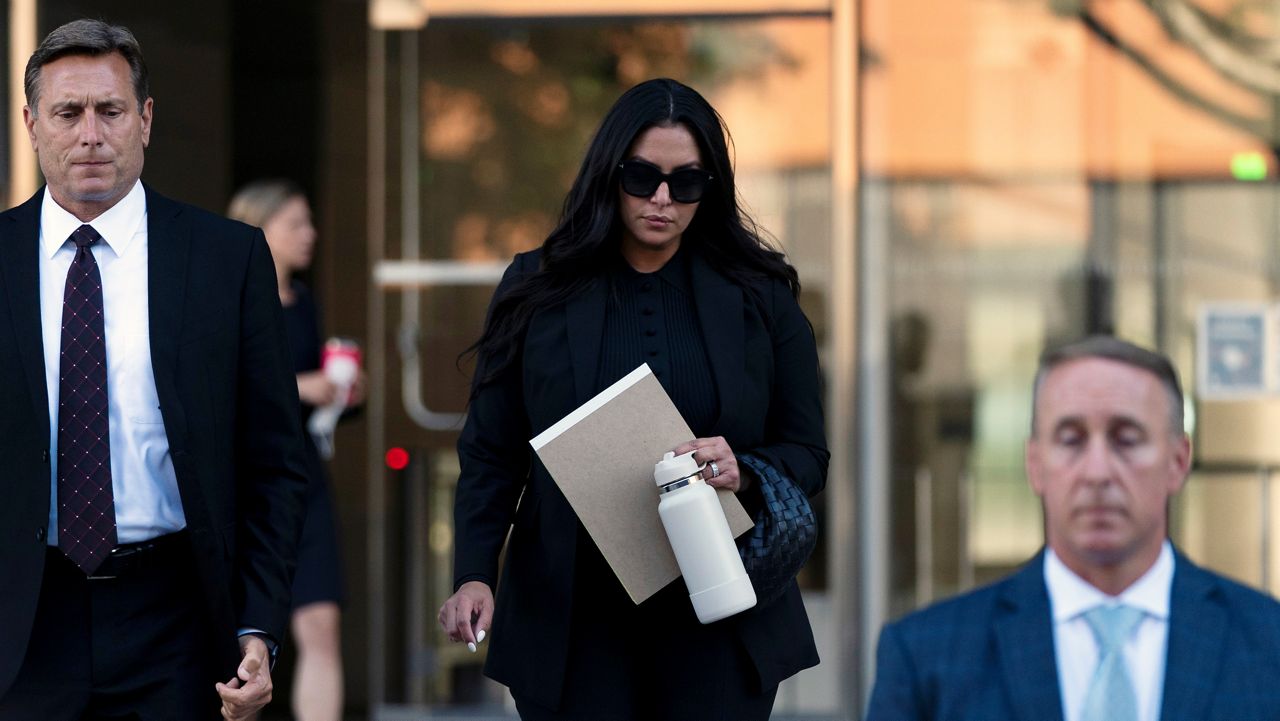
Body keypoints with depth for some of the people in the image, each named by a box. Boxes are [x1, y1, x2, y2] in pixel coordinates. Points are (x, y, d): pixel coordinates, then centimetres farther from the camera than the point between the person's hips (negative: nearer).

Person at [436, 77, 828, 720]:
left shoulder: (758, 296, 5)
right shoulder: (538, 290, 3)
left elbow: (806, 454, 6)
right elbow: (490, 454, 2)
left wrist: (743, 474, -17)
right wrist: (473, 575, -12)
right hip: (574, 621, 0)